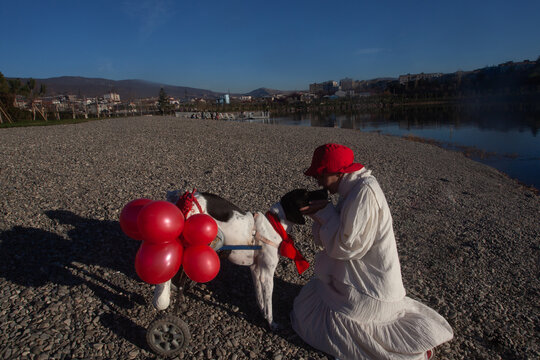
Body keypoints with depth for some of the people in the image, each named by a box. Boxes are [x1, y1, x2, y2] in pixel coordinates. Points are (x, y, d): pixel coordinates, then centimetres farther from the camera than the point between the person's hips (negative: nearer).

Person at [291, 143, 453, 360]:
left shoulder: (364, 192, -26)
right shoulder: (353, 188, 5)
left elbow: (345, 246, -27)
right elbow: (324, 240, 9)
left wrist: (324, 212, -18)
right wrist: (320, 213, -8)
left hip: (369, 284, -10)